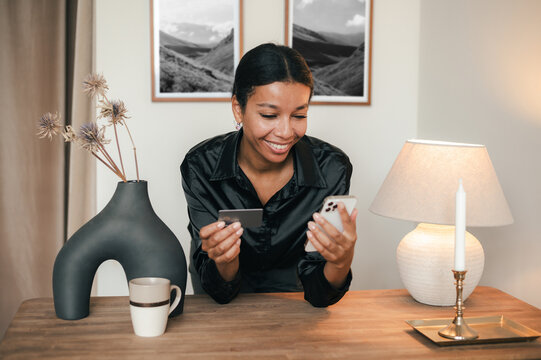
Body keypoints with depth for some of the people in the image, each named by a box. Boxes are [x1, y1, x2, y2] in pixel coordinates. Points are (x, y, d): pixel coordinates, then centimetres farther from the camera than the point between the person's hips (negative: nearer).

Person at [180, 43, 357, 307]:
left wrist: (342, 261, -38)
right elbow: (220, 292, -18)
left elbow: (318, 293, -17)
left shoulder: (331, 168, -20)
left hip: (289, 285, 1)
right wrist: (224, 261, -40)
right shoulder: (200, 166, -21)